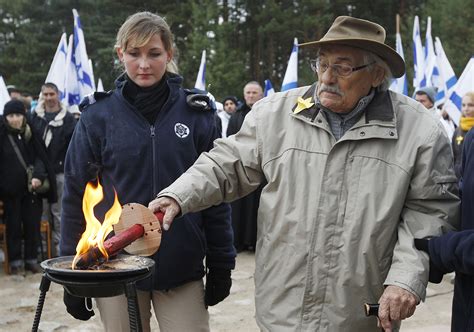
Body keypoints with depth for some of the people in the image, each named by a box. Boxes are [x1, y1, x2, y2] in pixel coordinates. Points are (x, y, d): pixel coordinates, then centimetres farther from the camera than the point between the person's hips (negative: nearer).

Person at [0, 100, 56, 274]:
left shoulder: (31, 134, 6)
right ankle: (15, 261, 15)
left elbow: (40, 157, 3)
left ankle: (31, 260, 17)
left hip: (32, 188, 2)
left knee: (32, 225, 5)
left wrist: (38, 176, -14)